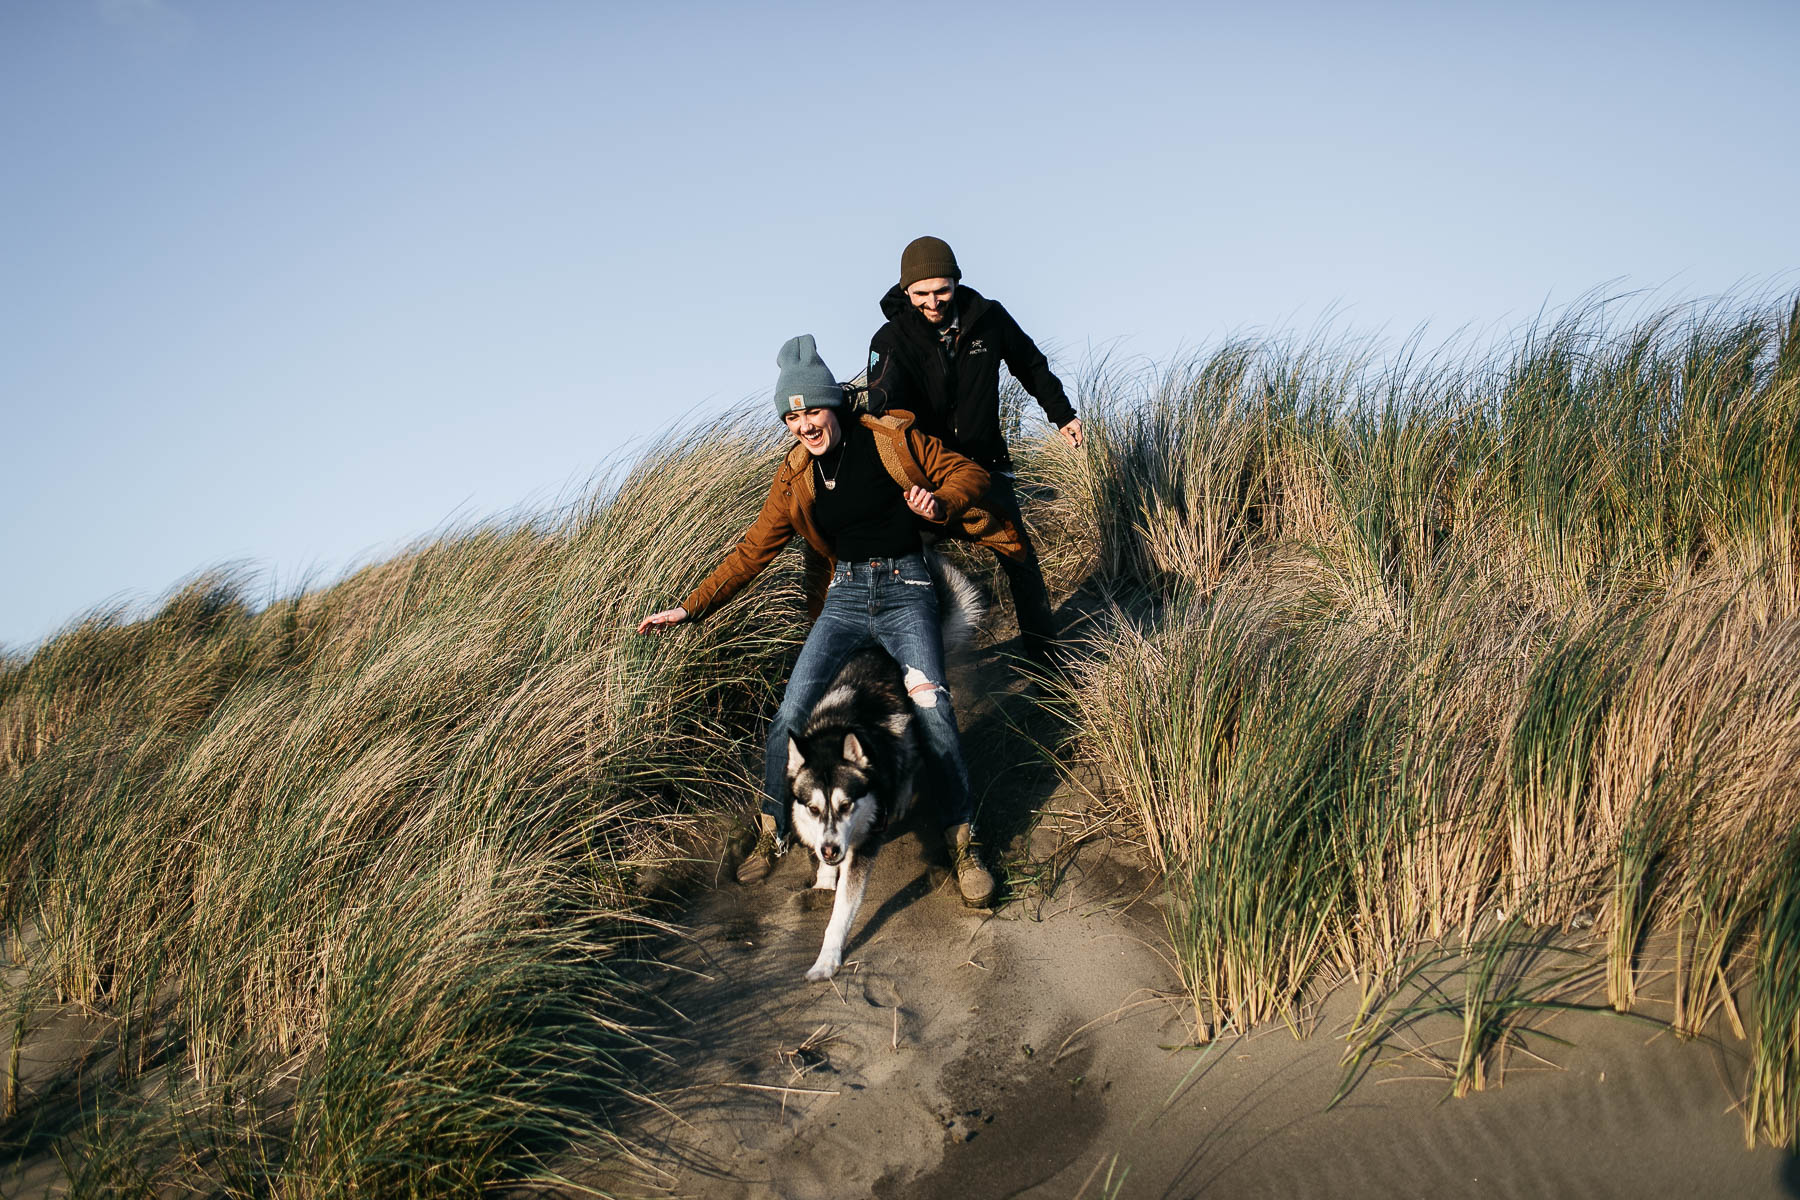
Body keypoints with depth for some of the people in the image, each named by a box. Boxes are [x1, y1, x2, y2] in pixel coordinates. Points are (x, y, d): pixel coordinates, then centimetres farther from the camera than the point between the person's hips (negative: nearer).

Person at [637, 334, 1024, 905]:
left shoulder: (893, 439, -3)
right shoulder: (795, 478, 6)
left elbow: (967, 472, 5)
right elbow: (753, 551, 9)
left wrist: (940, 502, -18)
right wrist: (689, 608, 4)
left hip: (904, 589, -3)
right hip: (845, 595, 3)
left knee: (933, 712, -22)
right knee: (789, 716, -9)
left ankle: (963, 843, -6)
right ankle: (772, 835, 12)